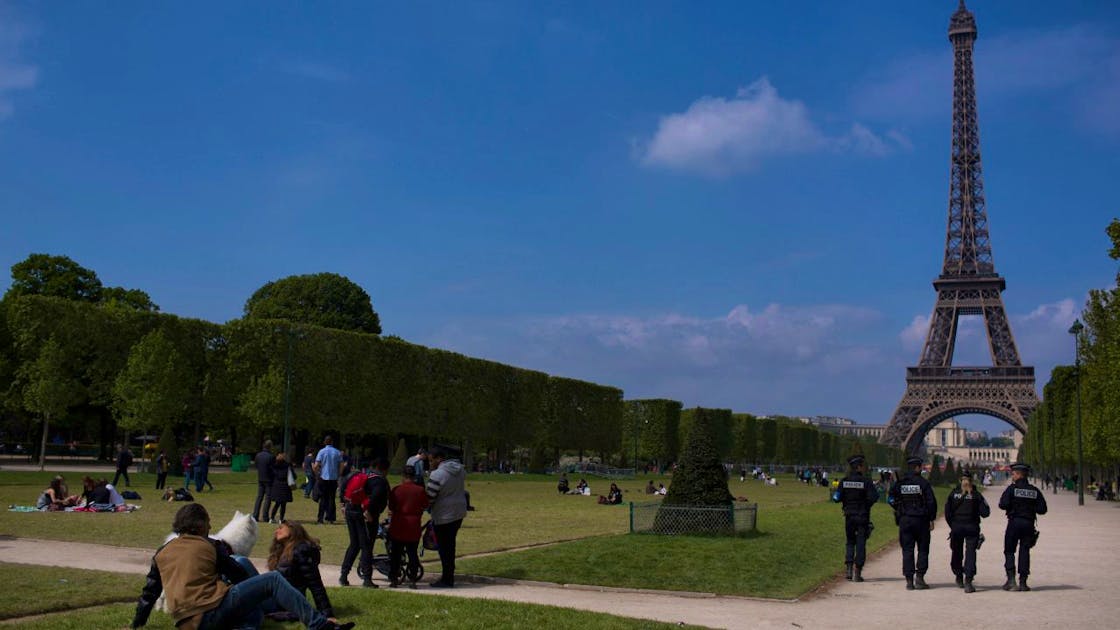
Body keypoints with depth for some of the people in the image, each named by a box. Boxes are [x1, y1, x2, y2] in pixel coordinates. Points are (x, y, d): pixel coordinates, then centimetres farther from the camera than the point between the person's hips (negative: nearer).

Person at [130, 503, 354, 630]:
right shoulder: (210, 546, 5)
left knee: (254, 610, 29)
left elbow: (150, 591, 23)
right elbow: (239, 575, 11)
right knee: (273, 580, 0)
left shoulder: (161, 553, 19)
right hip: (213, 608, -6)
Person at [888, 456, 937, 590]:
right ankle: (919, 577, 1)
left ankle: (909, 581, 2)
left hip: (904, 520, 3)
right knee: (923, 550, 8)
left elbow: (892, 500, 4)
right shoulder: (923, 483, -6)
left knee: (907, 551, 5)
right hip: (921, 520, -3)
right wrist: (932, 520, -1)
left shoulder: (899, 484, 3)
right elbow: (931, 502, -8)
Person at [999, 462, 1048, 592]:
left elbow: (1003, 505, -15)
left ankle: (1011, 579, -7)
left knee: (1009, 551, 5)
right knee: (1024, 552, 8)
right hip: (1029, 523, 4)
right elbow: (1042, 509, 3)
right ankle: (1023, 582, 6)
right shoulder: (1035, 491, 6)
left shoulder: (1012, 488, -6)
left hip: (1014, 522, -3)